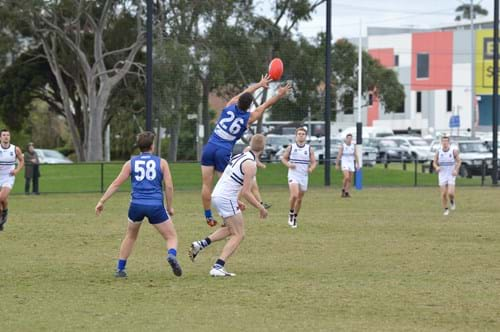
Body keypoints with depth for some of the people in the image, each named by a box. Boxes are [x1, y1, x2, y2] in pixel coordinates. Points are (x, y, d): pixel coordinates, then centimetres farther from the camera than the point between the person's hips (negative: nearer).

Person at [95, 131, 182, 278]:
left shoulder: (131, 163, 11)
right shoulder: (161, 162, 8)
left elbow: (116, 184, 7)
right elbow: (169, 186, 3)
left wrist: (102, 201, 9)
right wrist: (169, 207, 14)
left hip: (136, 205, 2)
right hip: (156, 205, -2)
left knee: (130, 236, 25)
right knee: (171, 237, 7)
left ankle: (120, 269, 22)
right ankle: (172, 255, -26)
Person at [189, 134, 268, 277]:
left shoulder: (239, 157, 12)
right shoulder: (250, 164, -15)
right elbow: (246, 192, -18)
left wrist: (236, 201, 26)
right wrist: (261, 208, -7)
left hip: (216, 195, 9)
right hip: (226, 199, -9)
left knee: (231, 229, 25)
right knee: (238, 235, -3)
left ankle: (201, 244, 12)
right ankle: (218, 267, -15)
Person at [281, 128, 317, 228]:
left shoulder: (309, 148, 4)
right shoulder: (291, 147, 1)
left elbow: (313, 162, 7)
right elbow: (284, 158, 10)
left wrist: (311, 168, -15)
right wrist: (288, 164, -11)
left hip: (304, 176, 3)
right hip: (293, 175, -3)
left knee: (299, 199, 9)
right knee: (294, 195, -24)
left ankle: (295, 218, 26)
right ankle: (291, 213, 0)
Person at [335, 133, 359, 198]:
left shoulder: (353, 145, 4)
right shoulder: (342, 145, -8)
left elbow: (355, 155, 7)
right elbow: (339, 155, -7)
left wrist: (357, 164, 2)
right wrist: (337, 165, -7)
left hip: (351, 163, 4)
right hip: (344, 164, -4)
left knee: (350, 179, 2)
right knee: (346, 177, -20)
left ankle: (346, 193, 11)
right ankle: (343, 190, 1)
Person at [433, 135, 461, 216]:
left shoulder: (453, 151, -6)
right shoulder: (438, 152, -1)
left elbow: (459, 161, 2)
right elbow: (434, 163, 6)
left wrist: (456, 170, -14)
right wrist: (436, 167, -17)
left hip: (451, 175, -2)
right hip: (442, 175, 2)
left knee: (450, 193, -14)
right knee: (443, 194, 0)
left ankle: (452, 201, 20)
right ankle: (446, 209, 17)